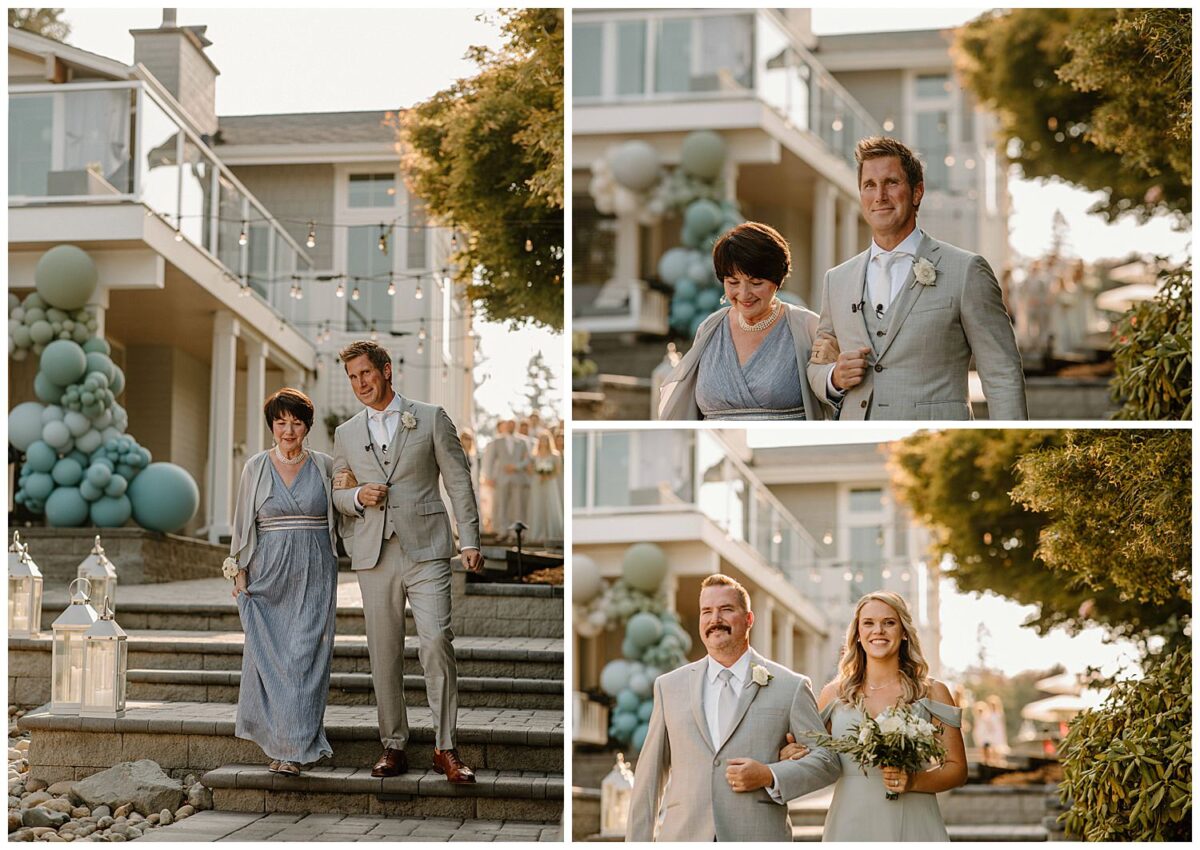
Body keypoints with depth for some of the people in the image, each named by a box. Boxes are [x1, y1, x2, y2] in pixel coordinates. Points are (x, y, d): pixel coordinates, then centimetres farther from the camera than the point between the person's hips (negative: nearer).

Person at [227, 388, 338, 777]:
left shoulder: (324, 466, 6)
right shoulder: (256, 468, 5)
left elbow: (339, 518, 15)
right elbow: (243, 522, 7)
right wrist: (240, 571, 2)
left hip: (314, 574, 0)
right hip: (269, 572, 1)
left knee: (305, 655, -5)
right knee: (269, 654, 1)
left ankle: (294, 748, -2)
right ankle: (282, 736, 15)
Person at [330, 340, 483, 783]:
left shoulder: (431, 418, 5)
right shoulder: (345, 434, 14)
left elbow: (458, 481, 4)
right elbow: (339, 496, 20)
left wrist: (470, 541, -3)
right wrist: (358, 497, -4)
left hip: (425, 549, -3)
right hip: (374, 556, 3)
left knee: (436, 642, -13)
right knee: (383, 652, 3)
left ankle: (445, 749, -7)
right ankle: (393, 747, 13)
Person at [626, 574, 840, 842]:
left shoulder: (790, 687, 5)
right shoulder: (669, 686, 11)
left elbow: (828, 761, 6)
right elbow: (649, 777, 12)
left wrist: (770, 777, -9)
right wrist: (637, 842, 7)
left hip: (759, 840, -1)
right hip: (683, 840, 1)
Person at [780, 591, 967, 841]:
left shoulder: (932, 693, 4)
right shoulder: (833, 694, 8)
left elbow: (957, 769, 3)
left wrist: (913, 781, -14)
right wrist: (787, 757, -6)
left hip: (911, 826, -1)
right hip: (850, 825, 1)